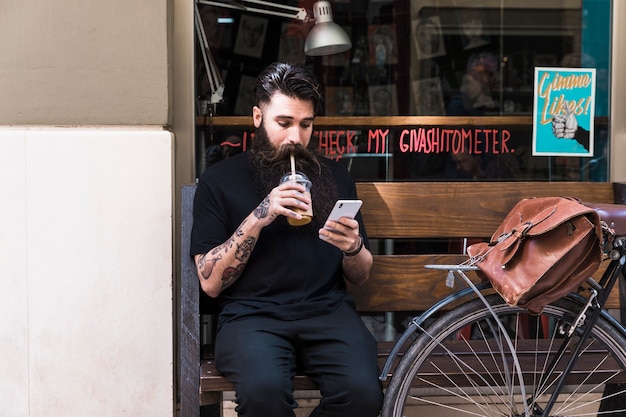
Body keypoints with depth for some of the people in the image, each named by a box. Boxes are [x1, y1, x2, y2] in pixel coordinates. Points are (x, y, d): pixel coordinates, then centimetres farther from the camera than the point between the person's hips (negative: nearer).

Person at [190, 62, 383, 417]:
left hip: (326, 309, 3)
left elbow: (361, 277, 19)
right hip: (251, 313, -2)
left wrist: (353, 248, -6)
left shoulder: (335, 177, 17)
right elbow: (210, 282, 0)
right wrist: (259, 218, -11)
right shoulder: (220, 181, 8)